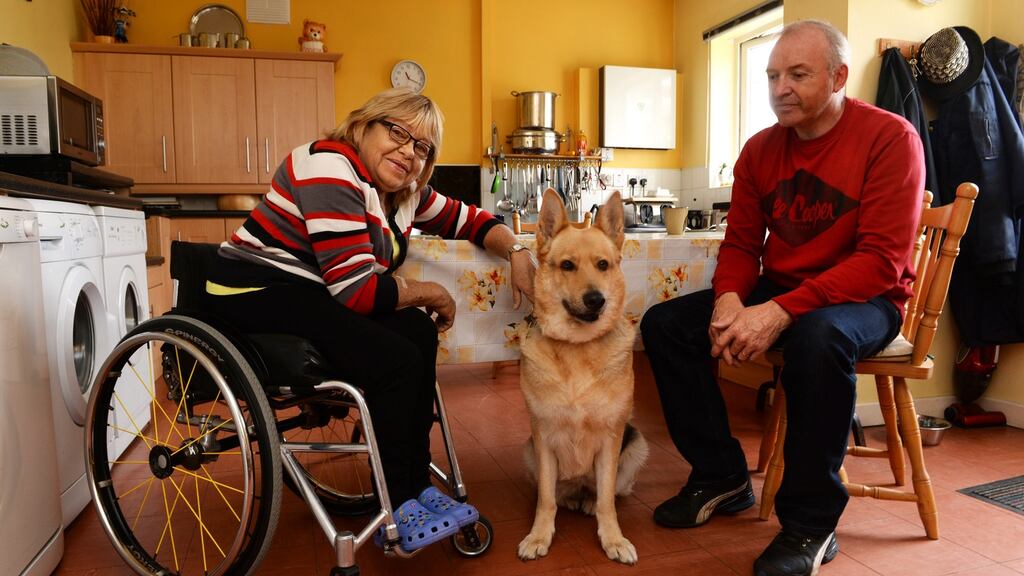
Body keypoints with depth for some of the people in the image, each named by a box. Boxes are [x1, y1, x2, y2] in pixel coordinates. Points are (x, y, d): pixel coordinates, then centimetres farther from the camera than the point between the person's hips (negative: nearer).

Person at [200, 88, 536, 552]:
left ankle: (416, 487, -7)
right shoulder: (331, 168, -21)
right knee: (395, 359, -23)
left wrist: (516, 252, -3)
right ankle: (397, 512, -9)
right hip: (258, 292, -8)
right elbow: (358, 291, -26)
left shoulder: (405, 191, 7)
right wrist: (431, 292, -13)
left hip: (314, 292, 9)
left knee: (418, 332, -14)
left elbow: (469, 220, 15)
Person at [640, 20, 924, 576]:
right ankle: (722, 477, 3)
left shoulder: (889, 137, -13)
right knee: (664, 323, -11)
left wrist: (780, 312, -31)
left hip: (863, 299, -5)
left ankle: (810, 524, -19)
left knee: (817, 336, -40)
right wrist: (729, 300, -18)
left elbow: (881, 259, -21)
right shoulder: (760, 149, 3)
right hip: (776, 292, 6)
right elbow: (740, 244, 6)